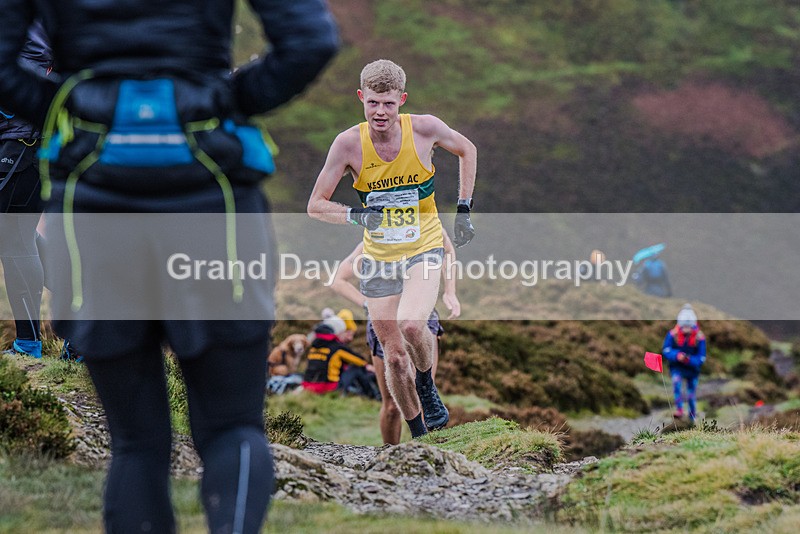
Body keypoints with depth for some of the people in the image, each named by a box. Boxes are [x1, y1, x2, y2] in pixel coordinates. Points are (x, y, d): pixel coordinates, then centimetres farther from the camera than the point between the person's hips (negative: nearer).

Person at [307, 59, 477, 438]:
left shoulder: (424, 128, -13)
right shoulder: (348, 143, -13)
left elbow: (467, 151, 9)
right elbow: (316, 206, -6)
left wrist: (464, 209, 5)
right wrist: (357, 215, -24)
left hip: (423, 249, -2)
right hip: (378, 258, 2)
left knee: (411, 325, -28)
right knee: (394, 356, 2)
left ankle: (428, 388, 1)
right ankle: (419, 436, 20)